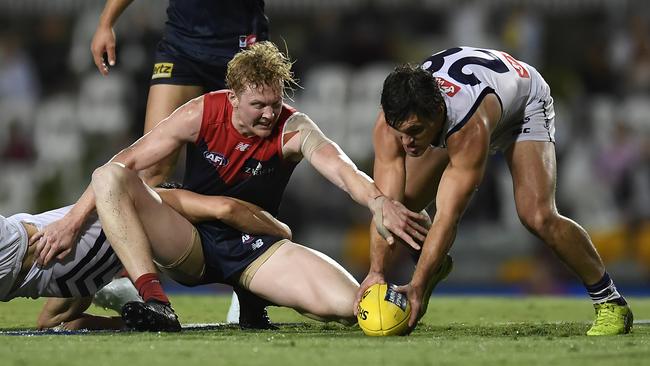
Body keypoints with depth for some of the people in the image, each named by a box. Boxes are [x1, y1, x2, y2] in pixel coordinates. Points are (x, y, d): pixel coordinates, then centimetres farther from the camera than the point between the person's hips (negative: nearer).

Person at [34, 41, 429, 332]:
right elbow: (128, 161, -8)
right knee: (108, 177, -24)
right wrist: (73, 221, -13)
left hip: (257, 250, -1)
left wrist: (379, 203, -57)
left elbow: (337, 165, -36)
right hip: (192, 243, 1)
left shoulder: (292, 129, -14)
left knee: (349, 303, -27)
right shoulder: (203, 114, -10)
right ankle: (155, 301, -35)